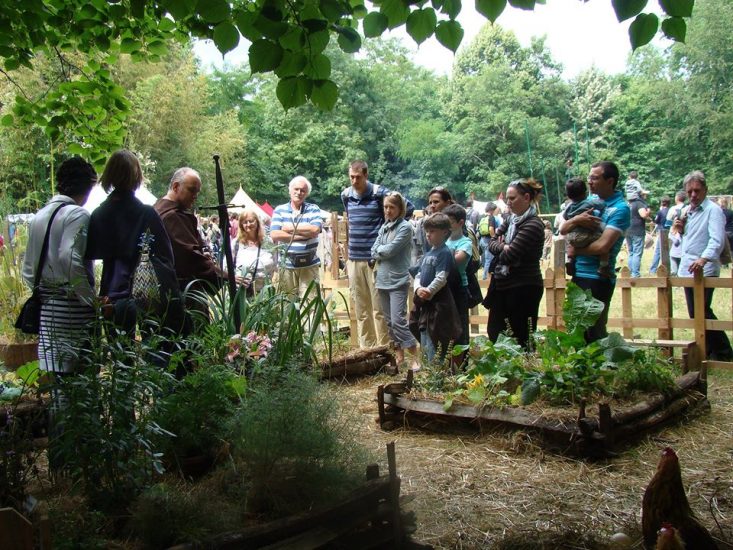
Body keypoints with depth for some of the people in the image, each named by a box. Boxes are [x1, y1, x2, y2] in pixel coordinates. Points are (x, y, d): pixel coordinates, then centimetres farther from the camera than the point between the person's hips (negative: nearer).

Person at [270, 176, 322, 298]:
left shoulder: (313, 209, 5)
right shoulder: (279, 210, 6)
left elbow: (314, 230, -13)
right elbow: (274, 235, -7)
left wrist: (290, 228, -6)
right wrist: (302, 235, -10)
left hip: (309, 265, -1)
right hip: (287, 265, 1)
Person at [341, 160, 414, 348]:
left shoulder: (380, 193, -7)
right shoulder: (346, 195, 9)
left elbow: (408, 207, -2)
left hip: (375, 259, -5)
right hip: (354, 260, 5)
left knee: (379, 308, -2)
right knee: (361, 309, 10)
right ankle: (366, 348, 19)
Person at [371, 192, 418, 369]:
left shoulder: (405, 227, -8)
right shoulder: (384, 227, 12)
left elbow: (390, 250, -15)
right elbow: (374, 253, 7)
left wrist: (380, 249, 2)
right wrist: (384, 253, -10)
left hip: (398, 281, -7)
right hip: (382, 280, 7)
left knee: (398, 321, -12)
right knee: (389, 321, 11)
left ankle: (414, 358, -5)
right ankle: (399, 355, 21)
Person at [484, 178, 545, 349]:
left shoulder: (533, 225, -17)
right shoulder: (512, 220, 10)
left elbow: (508, 256, -22)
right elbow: (492, 243, 6)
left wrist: (503, 251, 0)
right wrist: (503, 248, -14)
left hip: (523, 288, -8)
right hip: (503, 285, 9)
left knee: (520, 338, 1)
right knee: (494, 333, 15)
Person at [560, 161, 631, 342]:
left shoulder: (620, 209, -12)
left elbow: (602, 246, -21)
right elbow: (563, 229, 8)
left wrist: (576, 251, -6)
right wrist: (576, 220, -13)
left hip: (598, 278, -8)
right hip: (579, 274, 8)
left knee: (595, 332, 0)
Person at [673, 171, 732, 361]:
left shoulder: (713, 210, -9)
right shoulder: (686, 211, 16)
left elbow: (717, 240, -22)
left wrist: (704, 259, -38)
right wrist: (680, 230, 5)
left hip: (704, 271, -8)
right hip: (687, 269, 8)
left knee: (703, 313, -8)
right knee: (695, 314, 10)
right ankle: (709, 352, 20)